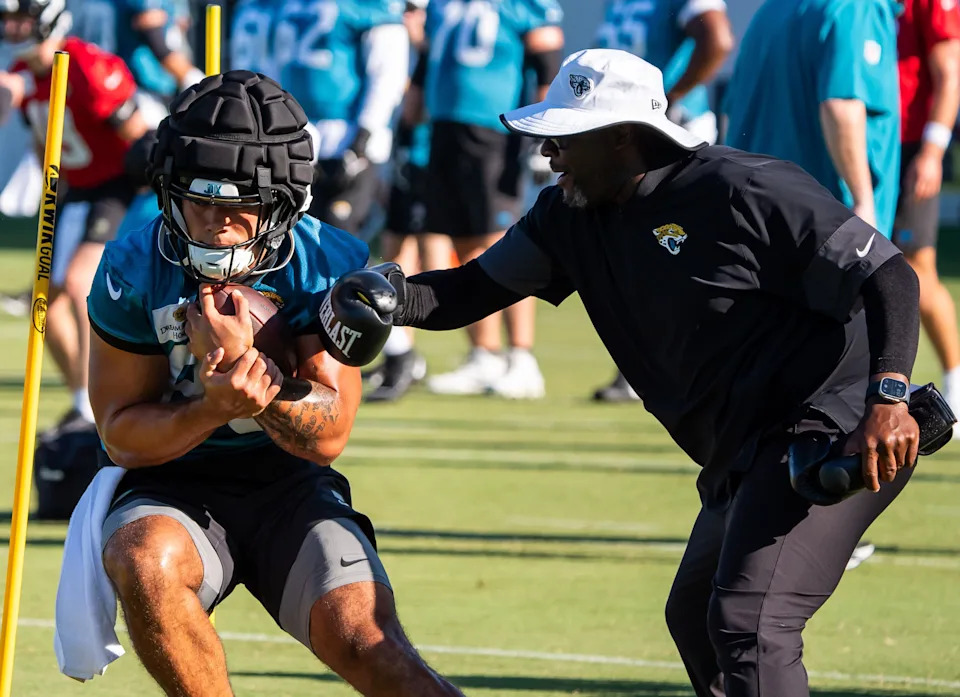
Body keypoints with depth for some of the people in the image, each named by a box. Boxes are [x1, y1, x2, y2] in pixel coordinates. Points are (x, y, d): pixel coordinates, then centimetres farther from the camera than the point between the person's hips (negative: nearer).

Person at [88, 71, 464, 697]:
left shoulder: (327, 267, -9)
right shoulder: (135, 270, -10)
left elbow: (328, 435, -11)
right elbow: (121, 436, -7)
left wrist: (246, 364, -29)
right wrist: (215, 407, -26)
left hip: (290, 486, 0)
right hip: (172, 487, 0)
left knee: (366, 645, -22)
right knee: (146, 563, -34)